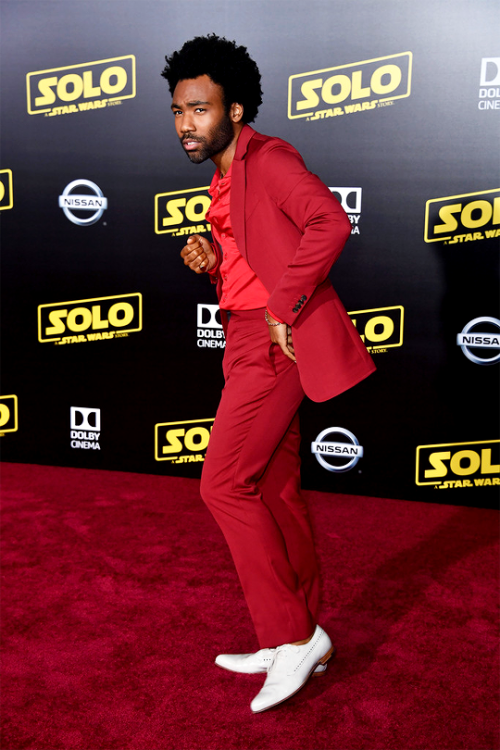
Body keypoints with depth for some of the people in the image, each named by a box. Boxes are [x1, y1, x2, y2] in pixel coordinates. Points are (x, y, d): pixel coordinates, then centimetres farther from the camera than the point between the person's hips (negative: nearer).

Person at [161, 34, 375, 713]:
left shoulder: (268, 158, -9)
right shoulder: (225, 180, 20)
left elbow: (331, 222, -25)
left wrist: (282, 306, -22)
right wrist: (210, 261, 2)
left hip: (275, 343, -10)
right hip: (250, 342, 10)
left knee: (224, 485, -11)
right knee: (274, 490, 12)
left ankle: (291, 635, 2)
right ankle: (302, 636, 24)